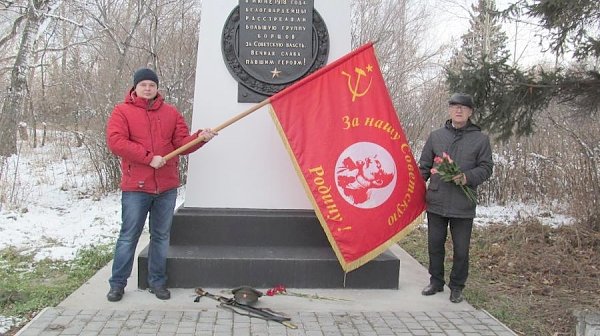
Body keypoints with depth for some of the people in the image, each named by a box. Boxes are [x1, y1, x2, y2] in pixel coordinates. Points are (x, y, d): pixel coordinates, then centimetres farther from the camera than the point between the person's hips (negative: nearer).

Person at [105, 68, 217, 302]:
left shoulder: (171, 113, 10)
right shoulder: (122, 111, -1)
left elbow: (182, 143, 6)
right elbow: (115, 141, -14)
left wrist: (199, 138, -16)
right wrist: (149, 158, -19)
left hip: (167, 187, 4)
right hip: (135, 187, -3)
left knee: (161, 236, 12)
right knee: (128, 237, 4)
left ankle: (157, 281, 24)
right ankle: (117, 284, 16)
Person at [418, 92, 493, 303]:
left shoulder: (480, 139, 3)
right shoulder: (436, 136, 8)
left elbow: (486, 168, 2)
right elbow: (424, 167, 11)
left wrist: (467, 178, -15)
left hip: (464, 205, -2)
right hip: (436, 202, 2)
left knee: (461, 249, 5)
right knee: (435, 245, 12)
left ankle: (457, 287, 22)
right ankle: (436, 282, 29)